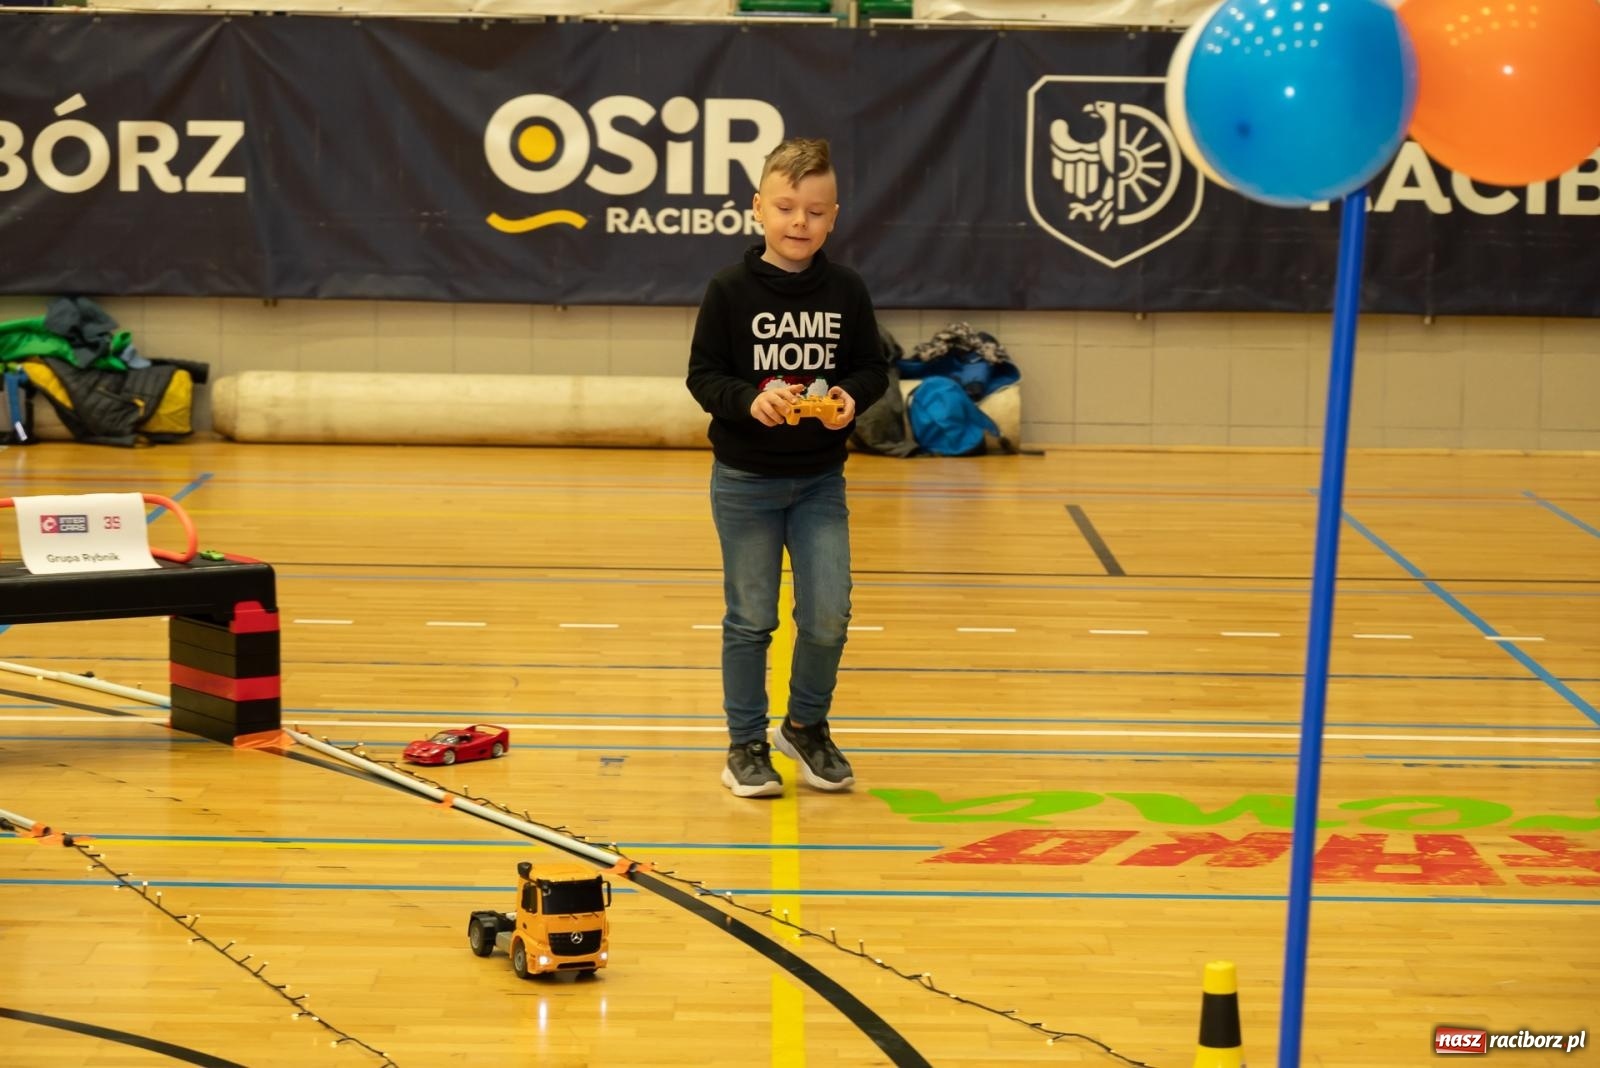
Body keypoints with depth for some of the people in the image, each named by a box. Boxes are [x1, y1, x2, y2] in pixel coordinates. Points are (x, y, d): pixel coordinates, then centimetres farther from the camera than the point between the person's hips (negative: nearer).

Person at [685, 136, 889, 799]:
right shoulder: (731, 290, -9)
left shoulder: (846, 291, -2)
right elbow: (703, 374, -7)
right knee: (750, 618, 6)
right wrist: (749, 399, -25)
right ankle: (746, 744, 20)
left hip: (820, 480, 2)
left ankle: (806, 726, 22)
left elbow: (873, 368, 5)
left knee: (828, 615, -2)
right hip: (745, 478, -2)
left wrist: (850, 395, -16)